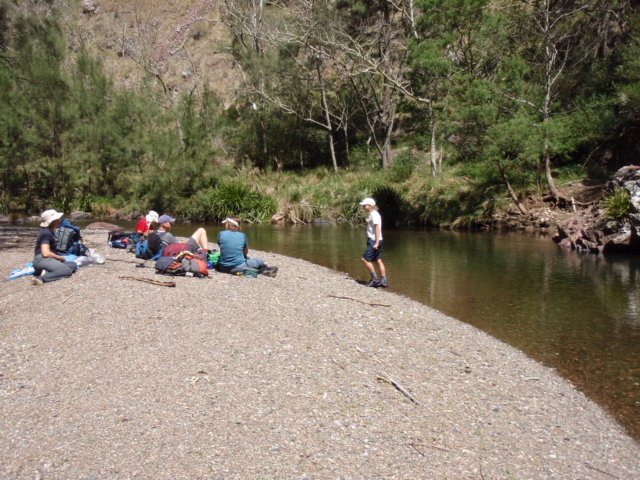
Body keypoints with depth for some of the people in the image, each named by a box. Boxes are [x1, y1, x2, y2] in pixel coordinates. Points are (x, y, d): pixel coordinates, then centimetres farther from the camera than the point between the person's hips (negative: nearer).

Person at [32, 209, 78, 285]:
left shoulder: (51, 232, 19)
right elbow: (46, 253, -20)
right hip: (41, 260, -10)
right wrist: (60, 257, -6)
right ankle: (41, 278, -36)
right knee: (67, 271, -26)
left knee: (73, 265, 1)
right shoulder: (46, 233, -11)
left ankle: (47, 272, -15)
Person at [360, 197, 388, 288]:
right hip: (374, 240, 10)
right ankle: (384, 281, 10)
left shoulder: (374, 214, -13)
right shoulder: (372, 214, 16)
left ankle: (375, 279, -3)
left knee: (365, 259, -8)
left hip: (374, 241, -10)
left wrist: (376, 243, -22)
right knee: (378, 260, 10)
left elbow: (377, 228, -20)